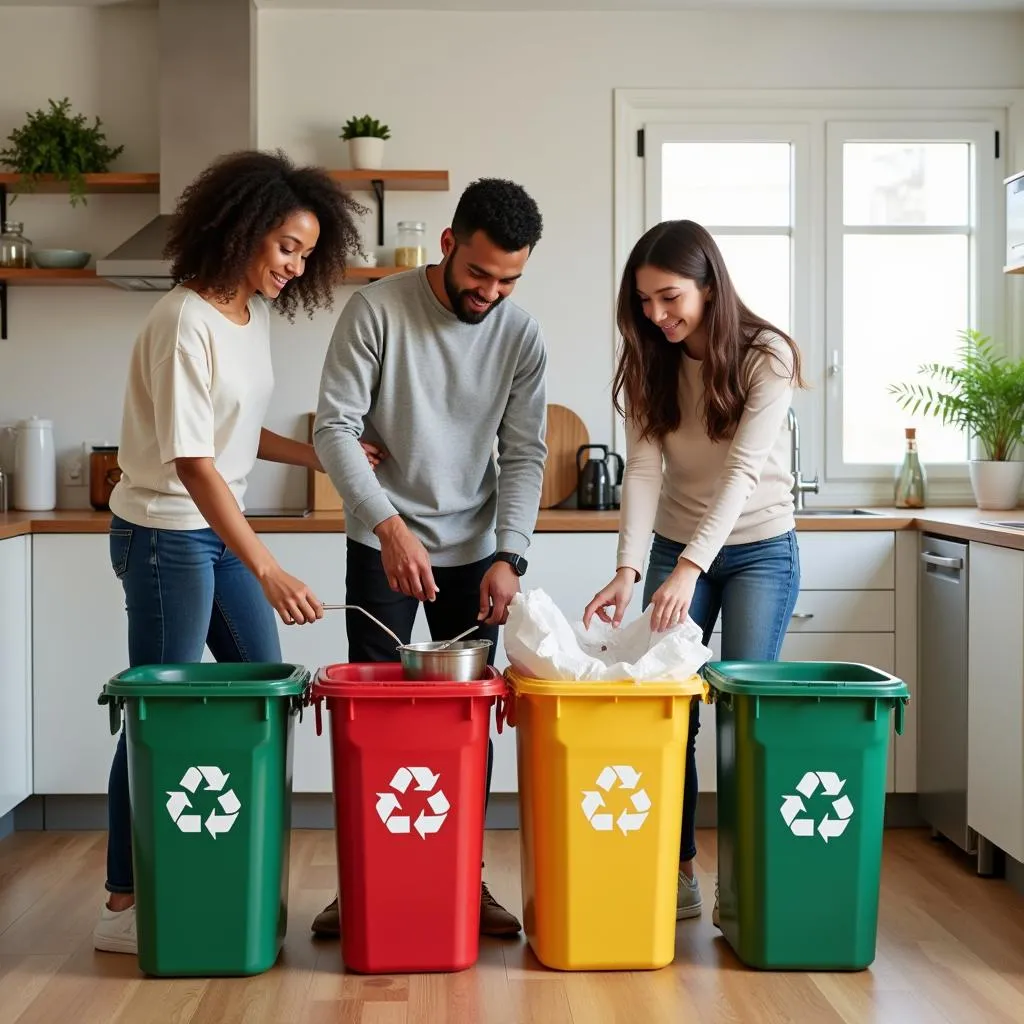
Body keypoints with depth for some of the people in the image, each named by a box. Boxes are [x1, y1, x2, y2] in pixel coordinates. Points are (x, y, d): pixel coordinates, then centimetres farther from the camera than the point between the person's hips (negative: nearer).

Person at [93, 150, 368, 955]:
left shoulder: (258, 313, 5)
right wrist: (267, 570, -31)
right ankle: (124, 904, 10)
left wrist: (318, 457, 5)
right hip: (166, 534, -9)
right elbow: (191, 462, -26)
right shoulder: (186, 322, -21)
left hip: (221, 529, 9)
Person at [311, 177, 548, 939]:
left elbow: (524, 456, -1)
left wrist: (510, 556, -14)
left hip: (475, 550, 3)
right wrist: (390, 524, -29)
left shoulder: (521, 335, -3)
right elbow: (336, 428, -16)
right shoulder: (377, 310, -12)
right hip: (383, 543, -2)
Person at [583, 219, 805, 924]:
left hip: (760, 550, -4)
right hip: (676, 549, 4)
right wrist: (628, 569, -30)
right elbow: (643, 469, -15)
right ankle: (678, 872, 7)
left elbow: (743, 470, -28)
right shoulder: (650, 365, -5)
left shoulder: (767, 357, -17)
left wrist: (690, 568, -39)